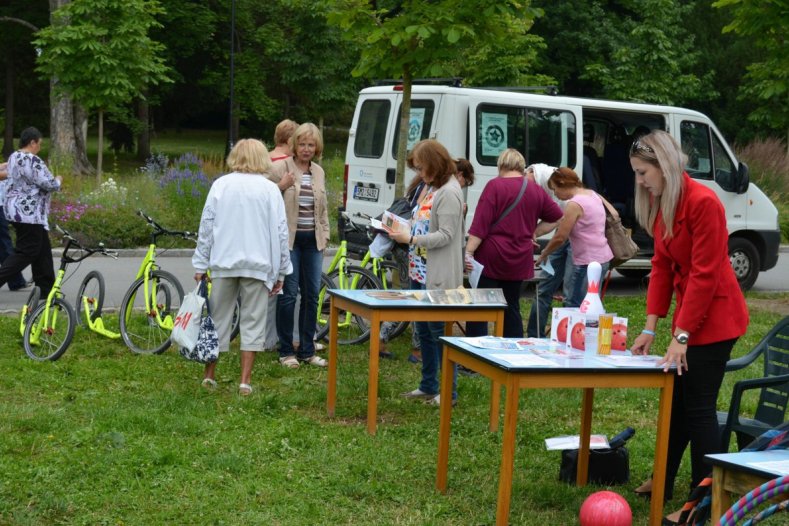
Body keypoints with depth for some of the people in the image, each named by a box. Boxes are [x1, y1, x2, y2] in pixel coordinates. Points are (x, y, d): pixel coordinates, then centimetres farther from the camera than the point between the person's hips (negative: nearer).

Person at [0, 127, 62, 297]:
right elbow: (49, 184, -20)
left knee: (43, 250, 13)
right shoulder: (32, 160, -18)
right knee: (27, 252, -6)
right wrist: (58, 180, 1)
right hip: (29, 214, -11)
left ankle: (46, 289, 16)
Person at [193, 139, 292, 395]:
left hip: (224, 262, 2)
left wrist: (200, 264, 9)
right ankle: (245, 381, 2)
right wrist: (281, 271, 7)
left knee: (219, 317, 13)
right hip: (258, 264, -1)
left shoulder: (220, 185, 3)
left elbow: (206, 226, 3)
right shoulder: (270, 189, 0)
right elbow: (280, 231, 0)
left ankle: (209, 374, 19)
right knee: (252, 321, 4)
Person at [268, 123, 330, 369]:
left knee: (312, 295, 7)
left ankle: (307, 351, 16)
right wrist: (281, 186, -20)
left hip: (312, 240, 5)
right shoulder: (279, 168, -4)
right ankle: (286, 351, 4)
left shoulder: (319, 172, 13)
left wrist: (324, 235, 15)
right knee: (289, 293, -6)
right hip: (289, 238, -5)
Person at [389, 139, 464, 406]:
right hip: (420, 272, 10)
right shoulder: (431, 188, 14)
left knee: (439, 330, -3)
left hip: (438, 276, -10)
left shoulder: (449, 193, -16)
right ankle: (428, 386, 26)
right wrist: (401, 229, 4)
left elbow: (446, 235, -20)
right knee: (424, 331, 16)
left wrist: (410, 239, -22)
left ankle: (448, 391, 6)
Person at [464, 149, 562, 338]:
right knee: (512, 309, 16)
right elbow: (556, 217, 17)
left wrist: (468, 252, -15)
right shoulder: (536, 190, 7)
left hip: (491, 258, -5)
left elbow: (480, 224, -15)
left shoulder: (495, 186, -9)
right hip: (519, 261, 5)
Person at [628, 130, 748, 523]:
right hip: (688, 311, 9)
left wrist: (681, 336, -22)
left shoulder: (702, 202, -21)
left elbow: (704, 274, -22)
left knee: (698, 405, -5)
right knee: (677, 399, 16)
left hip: (713, 317, -9)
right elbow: (662, 266, 6)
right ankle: (664, 481, 29)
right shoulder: (660, 205, 6)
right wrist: (650, 328, 0)